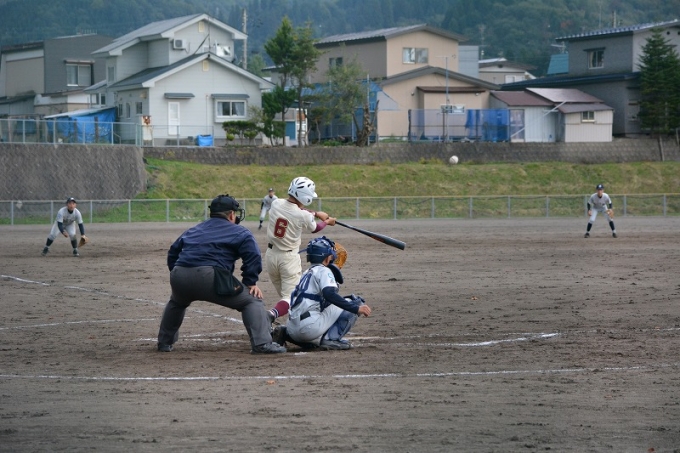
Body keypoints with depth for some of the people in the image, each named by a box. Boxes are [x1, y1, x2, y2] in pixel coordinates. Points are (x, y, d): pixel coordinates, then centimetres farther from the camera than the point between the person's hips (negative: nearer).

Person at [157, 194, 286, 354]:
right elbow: (253, 256, -1)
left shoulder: (193, 231, 32)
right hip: (210, 278, -6)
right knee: (252, 300, 3)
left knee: (176, 303, 40)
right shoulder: (240, 232, 14)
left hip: (179, 277, 6)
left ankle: (164, 342, 45)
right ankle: (261, 343, -14)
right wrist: (251, 283, 5)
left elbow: (173, 252, 29)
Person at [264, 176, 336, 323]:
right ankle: (272, 314, -29)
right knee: (290, 297, -4)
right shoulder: (304, 216, -18)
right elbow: (314, 228, 6)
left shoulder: (276, 204, -6)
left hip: (271, 255, 5)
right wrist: (327, 222, 26)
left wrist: (315, 214, 20)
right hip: (289, 258, -5)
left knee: (283, 293, 20)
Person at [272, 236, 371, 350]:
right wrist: (356, 308, -21)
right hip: (310, 327, -8)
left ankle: (285, 334, 15)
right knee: (354, 301, -3)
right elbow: (330, 295, -21)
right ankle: (331, 338, -12)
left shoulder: (307, 272, 24)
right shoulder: (323, 271, -2)